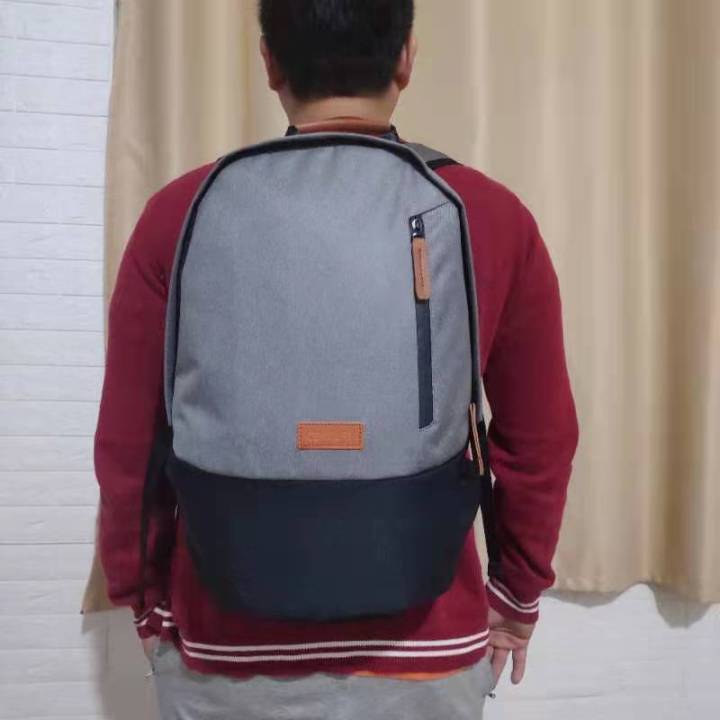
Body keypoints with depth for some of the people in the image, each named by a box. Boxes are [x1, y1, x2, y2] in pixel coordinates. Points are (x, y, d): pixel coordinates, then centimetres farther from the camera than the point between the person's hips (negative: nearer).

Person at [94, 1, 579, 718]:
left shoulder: (182, 214, -10)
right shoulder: (495, 218, -9)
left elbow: (128, 444, -4)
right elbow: (540, 438, -2)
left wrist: (144, 598, 12)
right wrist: (519, 592, 14)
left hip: (227, 646, 1)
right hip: (426, 650, 1)